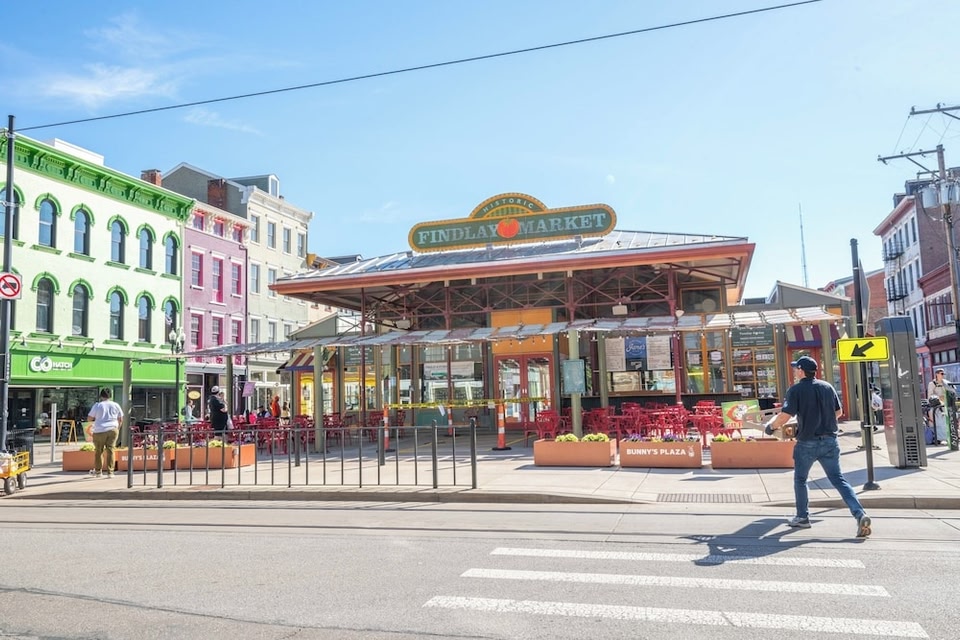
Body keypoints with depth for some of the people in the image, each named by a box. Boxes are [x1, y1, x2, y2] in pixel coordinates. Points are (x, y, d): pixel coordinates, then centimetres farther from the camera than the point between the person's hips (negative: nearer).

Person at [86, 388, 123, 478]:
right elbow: (120, 418, 12)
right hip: (113, 429, 2)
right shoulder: (115, 405, 7)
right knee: (110, 450, 2)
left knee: (98, 451, 10)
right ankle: (110, 471, -1)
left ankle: (97, 471, 21)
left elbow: (89, 418, 1)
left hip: (100, 431, -2)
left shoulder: (97, 405, -2)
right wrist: (118, 428, 25)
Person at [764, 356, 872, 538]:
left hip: (807, 443, -4)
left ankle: (802, 518, 24)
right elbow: (838, 412, 14)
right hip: (829, 441, 4)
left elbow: (785, 416, -17)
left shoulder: (796, 389, -10)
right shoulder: (828, 387, 6)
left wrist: (770, 426, 0)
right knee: (838, 479, 6)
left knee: (800, 480, 15)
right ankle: (860, 514, -10)